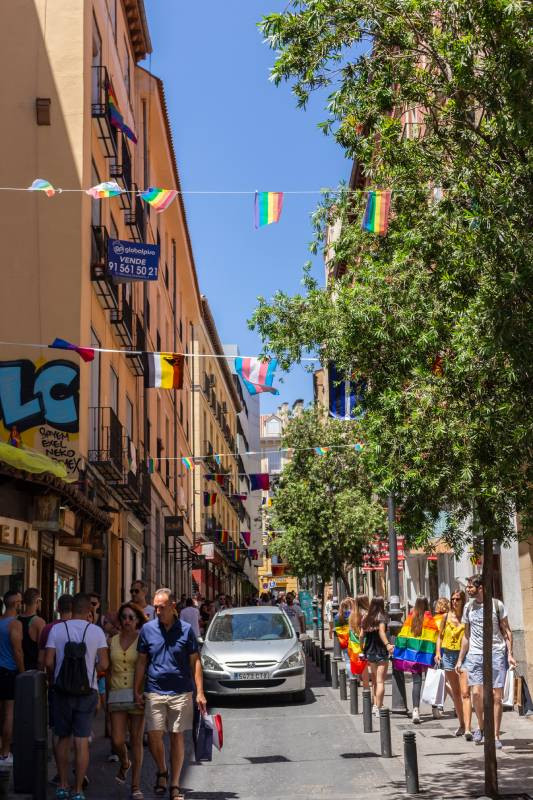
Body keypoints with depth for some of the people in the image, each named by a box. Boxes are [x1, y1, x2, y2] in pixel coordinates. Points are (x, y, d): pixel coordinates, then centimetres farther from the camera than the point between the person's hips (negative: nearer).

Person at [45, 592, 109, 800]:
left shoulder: (57, 629, -4)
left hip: (62, 691, 1)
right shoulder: (96, 631, -5)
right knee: (82, 741, 3)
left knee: (63, 739, 15)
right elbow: (104, 665, -9)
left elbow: (48, 662, -7)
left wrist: (55, 677, 12)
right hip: (87, 691, -1)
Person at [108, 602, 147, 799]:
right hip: (117, 694, 3)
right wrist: (105, 694, 12)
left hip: (137, 694, -2)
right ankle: (124, 763, 31)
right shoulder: (113, 641, 10)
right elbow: (109, 669, 16)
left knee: (136, 740, -2)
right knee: (117, 741, -4)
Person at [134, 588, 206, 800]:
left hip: (181, 692, -1)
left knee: (177, 737, 3)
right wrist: (137, 691, 3)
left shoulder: (186, 629, 0)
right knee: (154, 736, -7)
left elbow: (195, 662, 3)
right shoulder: (147, 629, 3)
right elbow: (141, 662, 8)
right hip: (154, 692, 1)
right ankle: (162, 772, 20)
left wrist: (200, 693, -2)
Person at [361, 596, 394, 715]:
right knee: (380, 681, -3)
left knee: (375, 681, 18)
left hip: (369, 652, 6)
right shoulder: (382, 617, -10)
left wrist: (361, 648, 17)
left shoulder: (366, 618, 5)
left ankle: (375, 705, 19)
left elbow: (362, 635, 6)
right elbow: (381, 632, -25)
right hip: (381, 652, -5)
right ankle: (378, 708, -6)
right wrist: (387, 645, -38)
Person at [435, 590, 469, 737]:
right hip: (448, 655, 4)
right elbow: (440, 636, 16)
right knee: (455, 692, 13)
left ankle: (467, 729, -18)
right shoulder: (446, 617, 8)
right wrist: (438, 652, 3)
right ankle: (462, 725, 25)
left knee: (465, 693, -12)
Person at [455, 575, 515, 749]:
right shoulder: (468, 607, 11)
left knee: (496, 696, -3)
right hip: (475, 655, 2)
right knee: (476, 692, -12)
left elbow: (506, 631, 3)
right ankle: (481, 726, 13)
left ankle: (495, 736, 7)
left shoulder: (497, 605, 1)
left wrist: (510, 654, -7)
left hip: (496, 653, -2)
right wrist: (460, 659, 16)